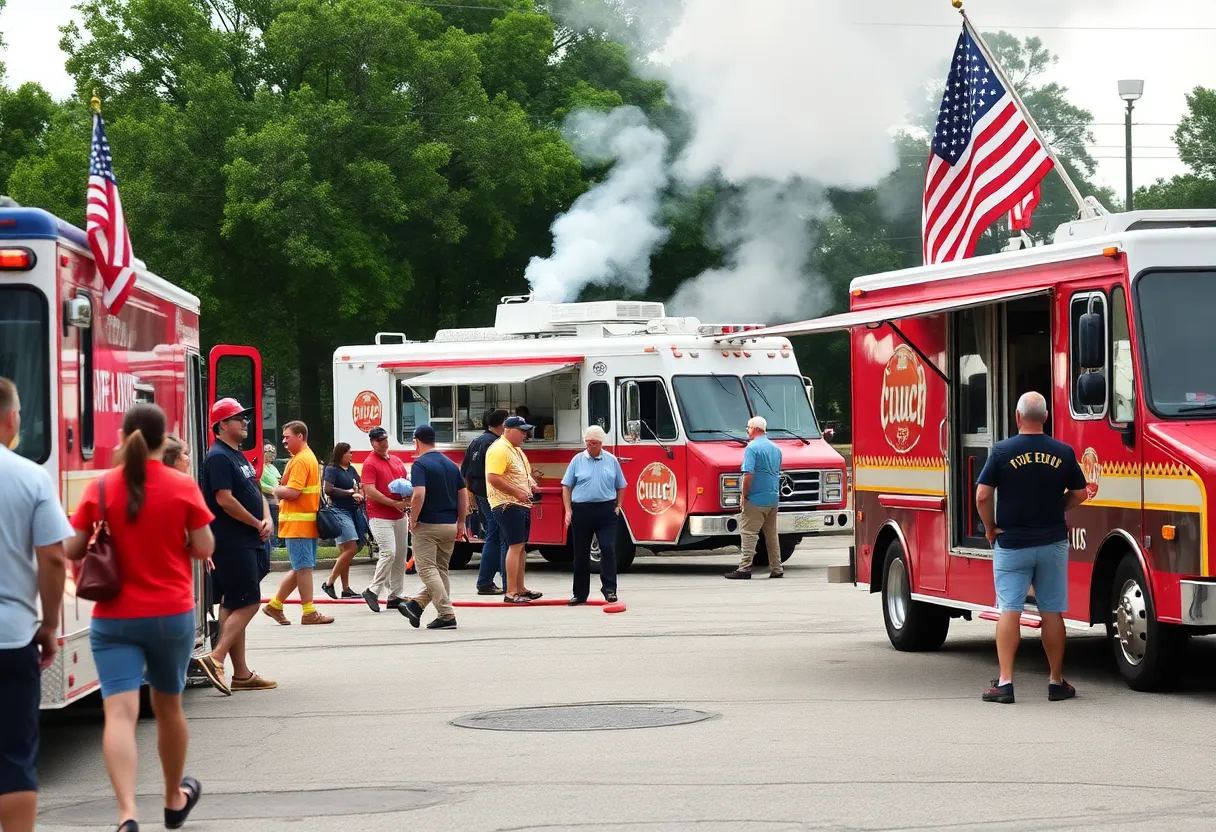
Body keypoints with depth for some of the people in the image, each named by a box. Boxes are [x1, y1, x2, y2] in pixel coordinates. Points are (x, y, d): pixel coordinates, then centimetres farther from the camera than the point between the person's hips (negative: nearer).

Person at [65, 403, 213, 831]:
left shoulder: (100, 488, -5)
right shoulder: (183, 487, -7)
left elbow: (72, 551, -1)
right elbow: (204, 549, -4)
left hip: (114, 618, -1)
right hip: (172, 614, 1)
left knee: (119, 712, -9)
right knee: (168, 704, 20)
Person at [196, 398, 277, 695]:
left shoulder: (238, 457, 19)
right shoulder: (218, 458, -13)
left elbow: (257, 493, 20)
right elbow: (225, 499, -20)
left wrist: (267, 519, 0)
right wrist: (257, 524, -11)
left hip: (248, 542, 10)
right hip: (232, 544, -10)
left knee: (234, 606, 10)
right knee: (248, 603, -13)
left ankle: (241, 673, 12)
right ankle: (215, 659, -15)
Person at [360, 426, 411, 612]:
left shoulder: (397, 461, 15)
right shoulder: (370, 464, -7)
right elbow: (370, 492, -16)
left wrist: (407, 499, 5)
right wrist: (394, 503, -17)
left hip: (399, 516, 7)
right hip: (380, 518, -7)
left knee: (401, 555, 7)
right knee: (389, 552, -18)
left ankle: (396, 597, 14)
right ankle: (373, 591, -7)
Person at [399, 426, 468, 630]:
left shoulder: (420, 464, -10)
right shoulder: (451, 465, 11)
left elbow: (419, 495, -22)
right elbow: (463, 496, 11)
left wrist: (413, 521, -11)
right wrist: (461, 523, 15)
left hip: (428, 525, -7)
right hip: (450, 526, 7)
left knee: (428, 569, -3)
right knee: (440, 570, 17)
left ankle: (447, 615, -10)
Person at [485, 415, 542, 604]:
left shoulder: (517, 450, 18)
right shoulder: (499, 449, -14)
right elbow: (493, 478, -24)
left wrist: (531, 483, 11)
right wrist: (517, 492, -23)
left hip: (521, 504, 10)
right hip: (507, 505, -10)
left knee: (521, 547, 13)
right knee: (515, 546, -13)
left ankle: (520, 589, 20)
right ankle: (511, 593, -14)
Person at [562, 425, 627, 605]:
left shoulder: (611, 461, 7)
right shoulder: (578, 460, 4)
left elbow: (620, 486, 14)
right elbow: (566, 486, 5)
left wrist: (618, 506, 5)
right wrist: (568, 510, -3)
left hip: (606, 510, 0)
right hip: (582, 511, 0)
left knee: (608, 549, -9)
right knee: (581, 553, 6)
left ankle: (609, 590, -6)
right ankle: (580, 593, 13)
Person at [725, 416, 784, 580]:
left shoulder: (752, 448, -12)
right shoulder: (775, 449, 14)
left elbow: (748, 475, -20)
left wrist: (744, 496, -12)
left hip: (756, 499, -8)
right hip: (773, 499, 8)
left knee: (748, 533, -7)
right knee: (771, 534, 14)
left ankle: (745, 567, -13)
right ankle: (776, 568, 14)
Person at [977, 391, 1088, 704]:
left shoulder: (1002, 451, -8)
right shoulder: (1063, 453, -1)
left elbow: (982, 496, -10)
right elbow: (1079, 494, 7)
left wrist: (991, 527, 5)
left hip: (1011, 543, -2)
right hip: (1053, 543, 2)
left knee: (1009, 611, -1)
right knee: (1052, 612, 8)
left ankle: (1005, 683, -7)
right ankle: (1056, 681, 15)